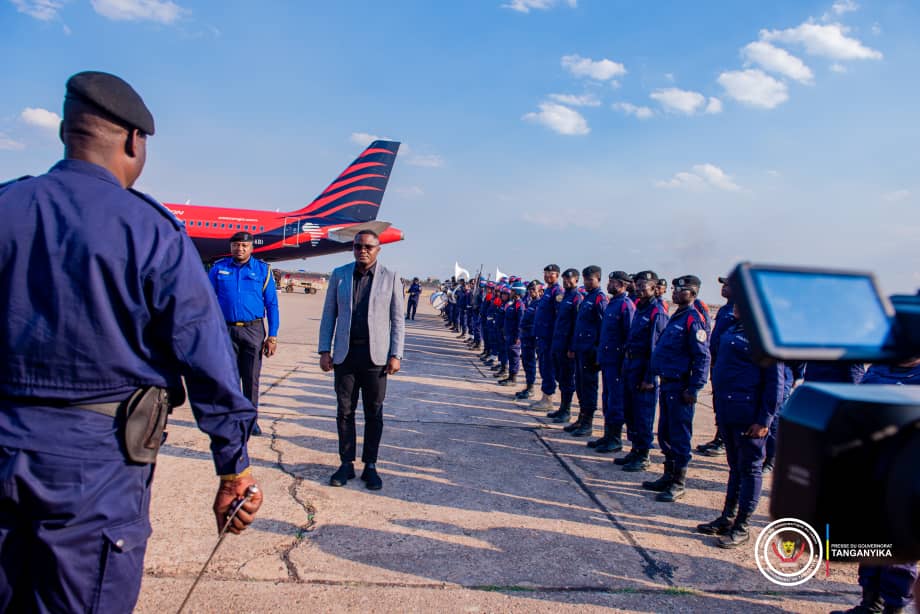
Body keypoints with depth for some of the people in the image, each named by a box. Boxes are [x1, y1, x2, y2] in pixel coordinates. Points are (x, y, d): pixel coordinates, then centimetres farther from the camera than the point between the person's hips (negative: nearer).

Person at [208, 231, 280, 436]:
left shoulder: (263, 270, 4)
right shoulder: (219, 268, 6)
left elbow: (272, 304, 4)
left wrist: (272, 336, -2)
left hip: (253, 330, -1)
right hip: (226, 330, 1)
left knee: (252, 377, 4)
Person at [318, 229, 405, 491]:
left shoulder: (390, 278, 2)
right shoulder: (339, 275, 6)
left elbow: (397, 319, 2)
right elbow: (329, 314, 8)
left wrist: (395, 354, -5)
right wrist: (324, 350, 1)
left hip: (376, 355, -1)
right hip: (345, 353, 2)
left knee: (374, 413, 6)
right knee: (344, 410, 8)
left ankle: (370, 466, 17)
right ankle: (346, 463, 20)